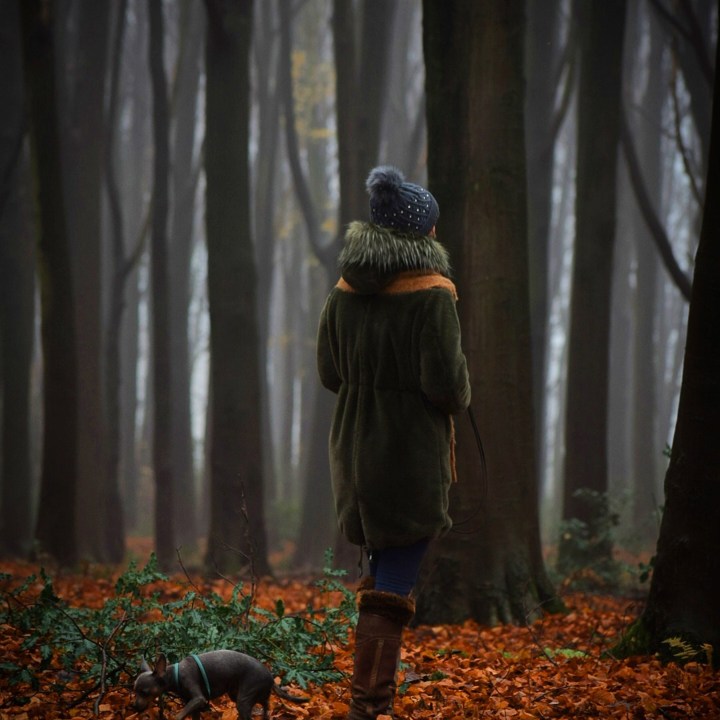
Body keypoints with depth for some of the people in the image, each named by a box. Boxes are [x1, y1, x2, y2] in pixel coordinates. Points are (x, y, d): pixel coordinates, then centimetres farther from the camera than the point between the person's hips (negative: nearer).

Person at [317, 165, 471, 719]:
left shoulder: (345, 292, 4)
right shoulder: (431, 294, -15)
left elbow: (329, 373, 11)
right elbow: (448, 383, -18)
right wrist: (459, 396, 4)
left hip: (356, 448, 7)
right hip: (412, 455, -6)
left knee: (384, 574, 22)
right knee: (393, 589, -3)